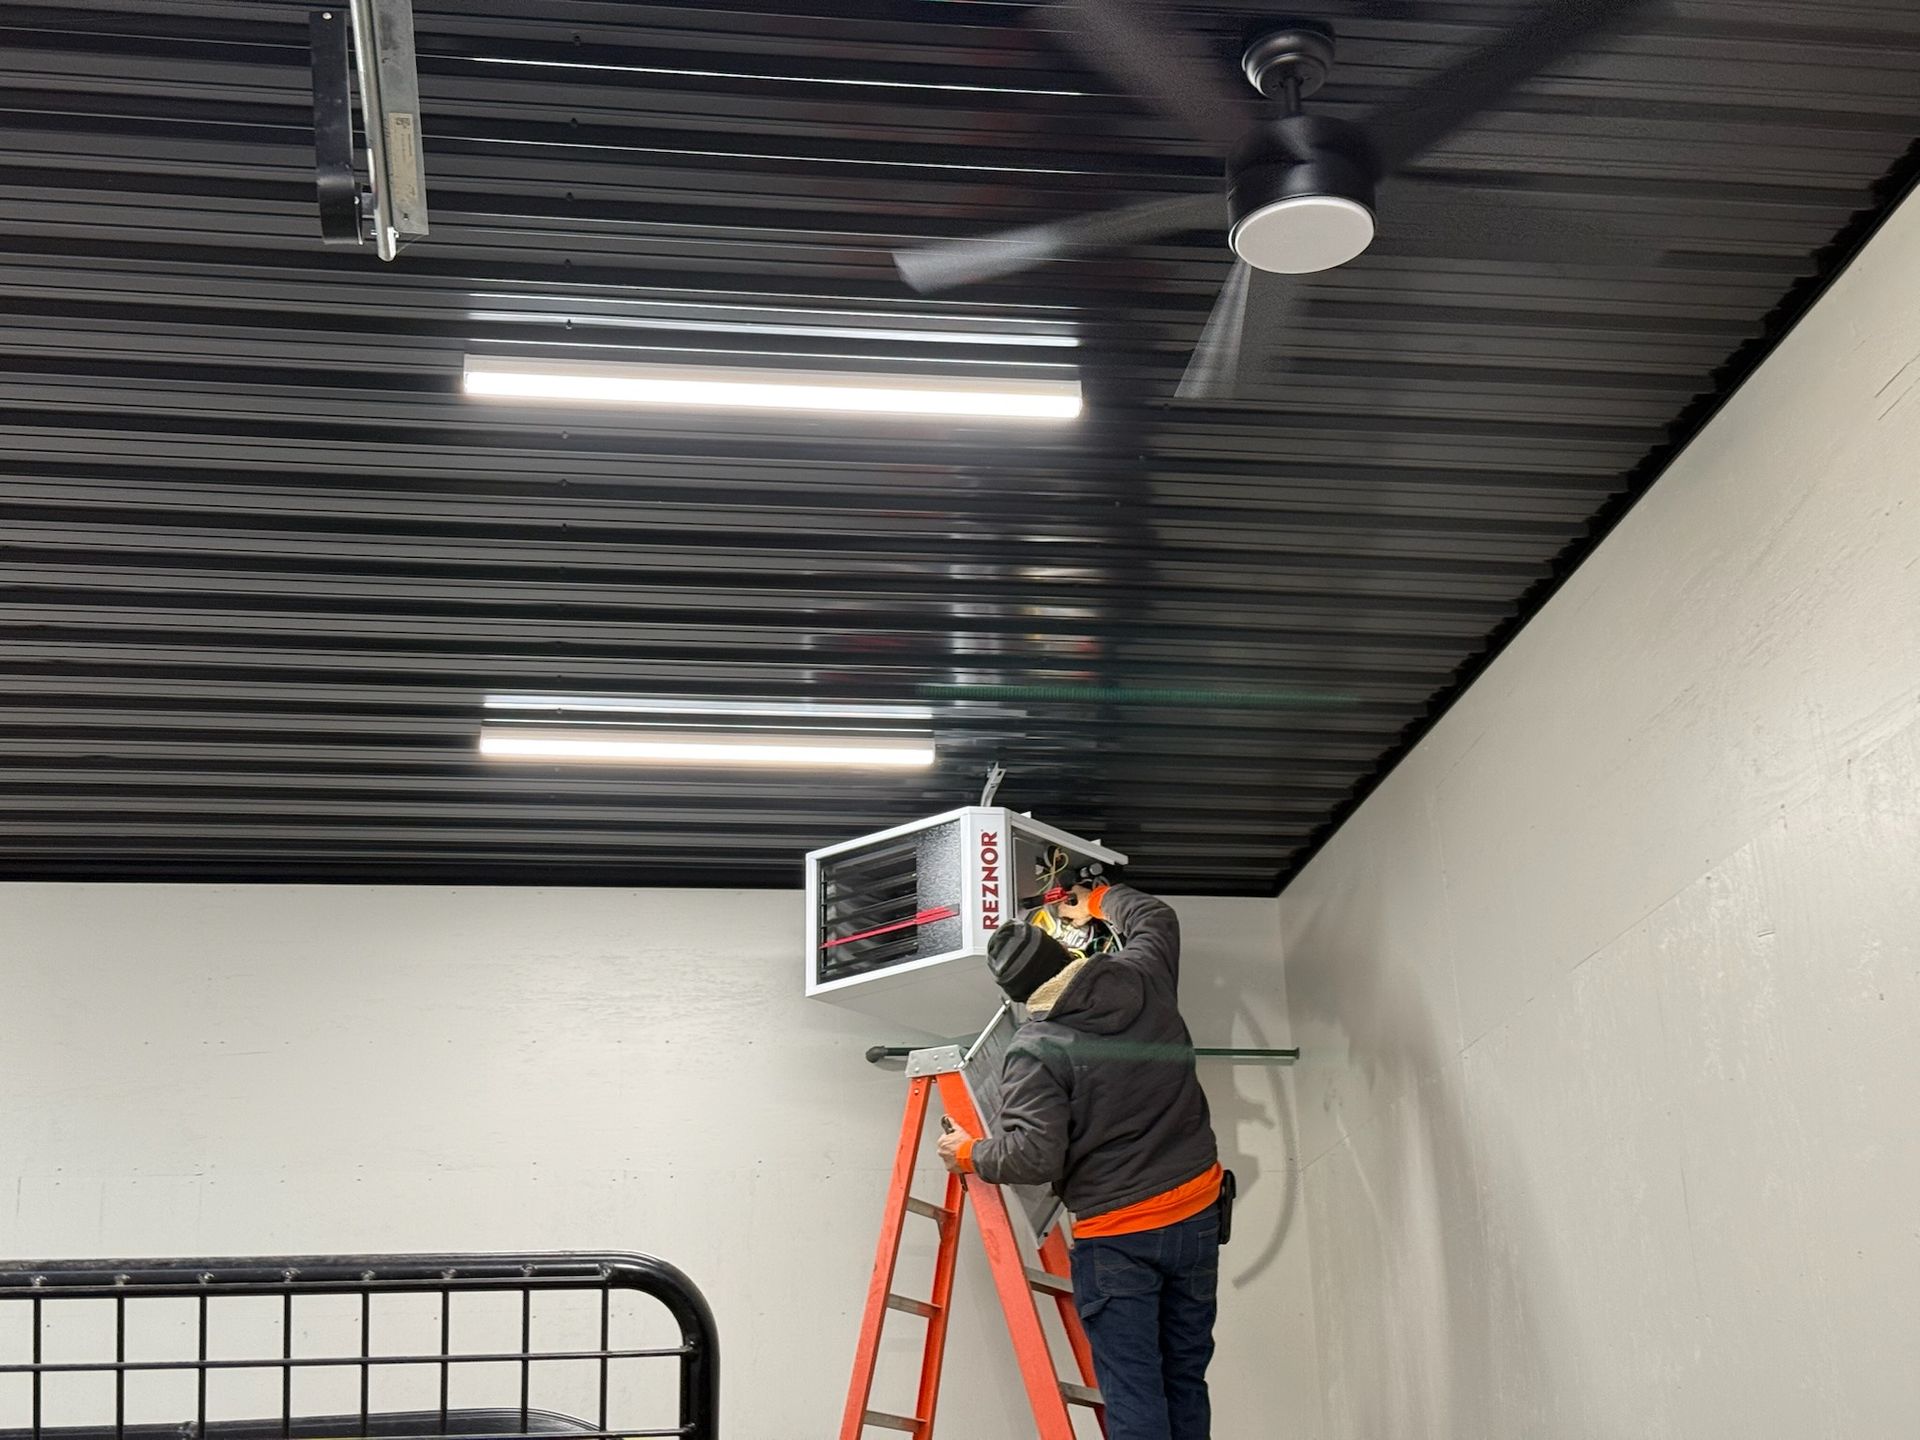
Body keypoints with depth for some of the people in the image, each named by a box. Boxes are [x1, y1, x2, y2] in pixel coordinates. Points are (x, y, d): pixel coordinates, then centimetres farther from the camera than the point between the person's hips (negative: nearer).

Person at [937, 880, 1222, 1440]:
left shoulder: (1035, 1048, -14)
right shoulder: (1143, 977, 0)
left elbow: (1034, 1156, -20)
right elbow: (1154, 916, 23)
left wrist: (969, 1154, -2)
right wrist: (1099, 901, 40)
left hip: (1115, 1236, -5)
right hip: (1196, 1213, 6)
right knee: (1185, 1382, 13)